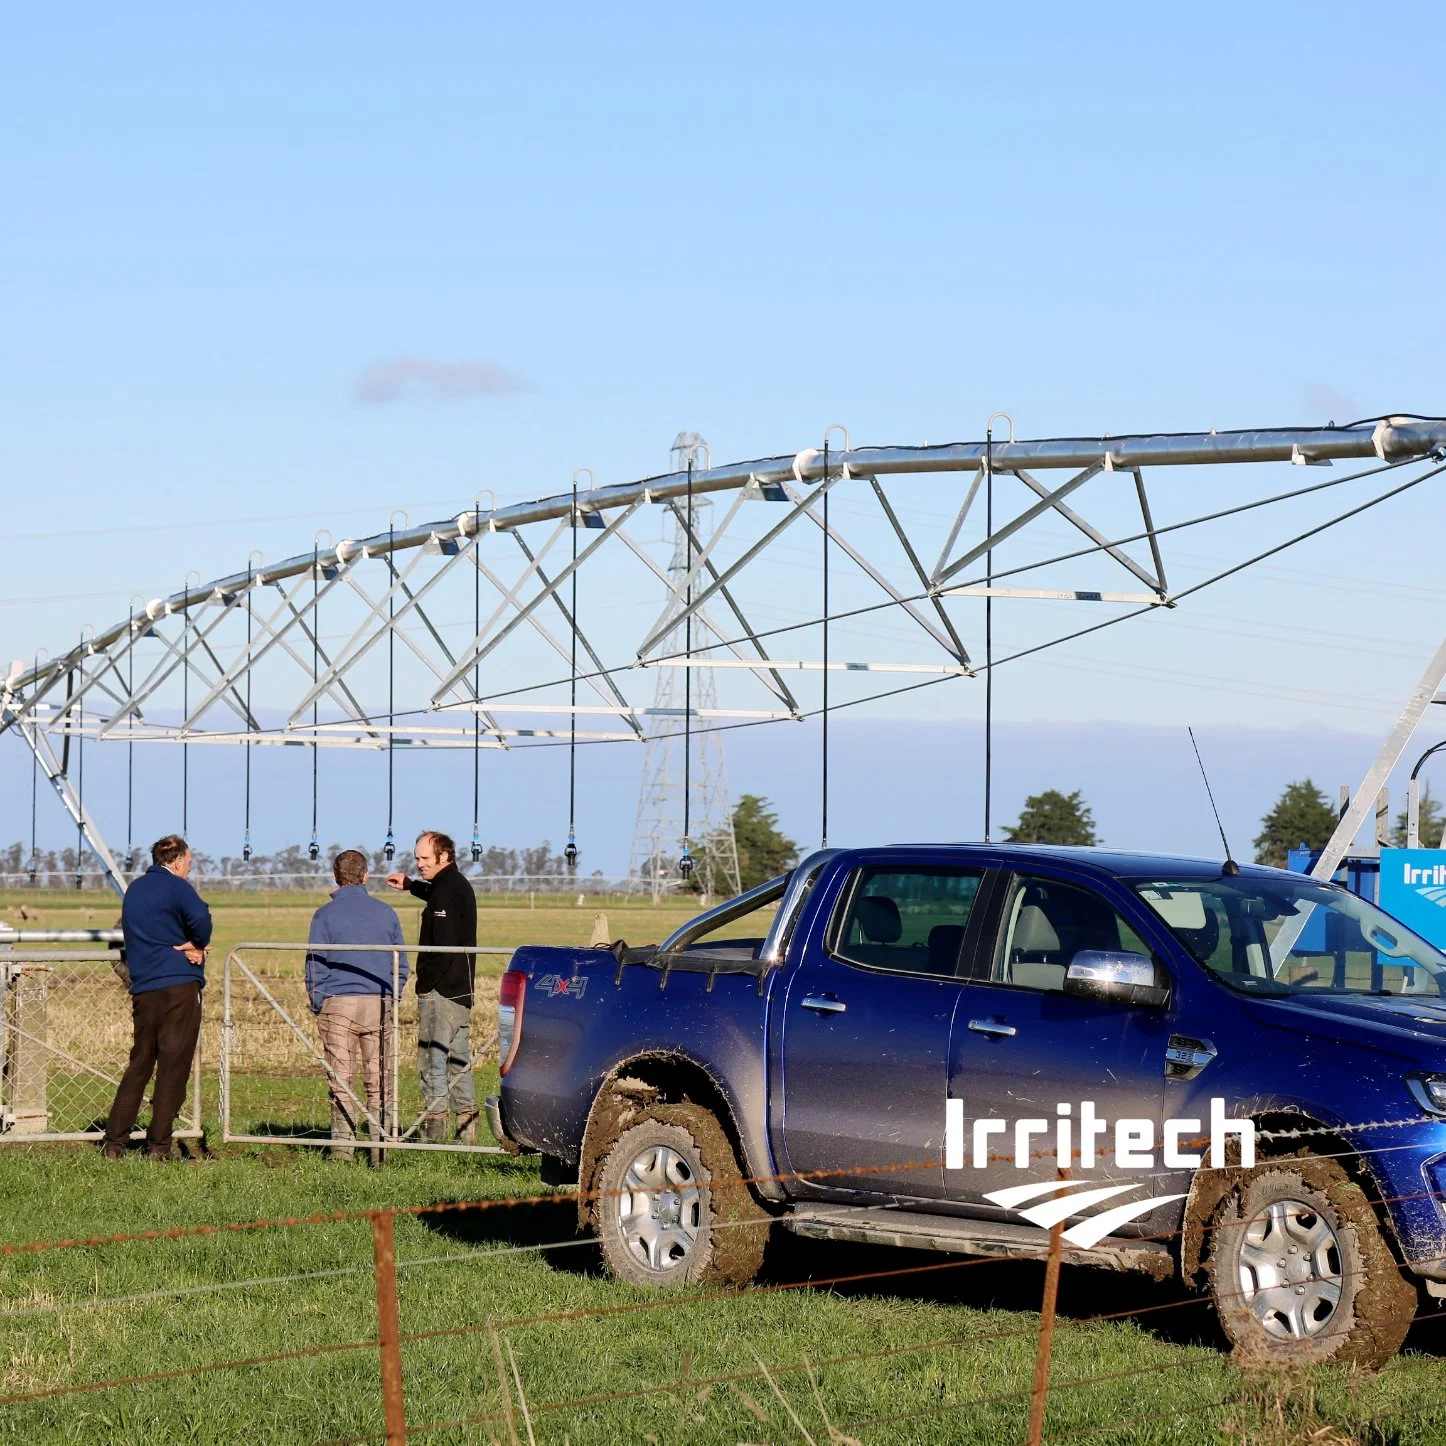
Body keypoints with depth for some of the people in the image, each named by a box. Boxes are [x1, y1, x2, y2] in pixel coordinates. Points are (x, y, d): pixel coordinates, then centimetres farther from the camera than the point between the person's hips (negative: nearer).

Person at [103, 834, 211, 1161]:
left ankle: (114, 1142, 8)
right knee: (173, 1066, -2)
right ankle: (159, 1145, -5)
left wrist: (185, 947, 3)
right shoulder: (175, 886, -6)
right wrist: (196, 944, -5)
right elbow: (199, 917, -25)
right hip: (179, 986, -7)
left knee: (139, 1064, 12)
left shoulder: (134, 890, 18)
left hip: (143, 989, 7)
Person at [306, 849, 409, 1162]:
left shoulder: (326, 914, 0)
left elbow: (315, 965, 0)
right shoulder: (386, 913, 9)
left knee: (341, 1080, 1)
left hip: (338, 1004, -2)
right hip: (379, 1005, 2)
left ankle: (342, 1146, -2)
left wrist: (316, 1005, 8)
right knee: (379, 1080, 5)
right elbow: (401, 965, 12)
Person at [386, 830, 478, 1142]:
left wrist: (424, 985, -17)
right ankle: (467, 1130, 16)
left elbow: (445, 946, -23)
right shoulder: (459, 885, 15)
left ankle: (435, 1132, -9)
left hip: (440, 990, -10)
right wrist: (410, 885, 45)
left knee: (432, 1059, -7)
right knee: (458, 1059, 14)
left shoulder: (447, 891, -16)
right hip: (461, 988, 10)